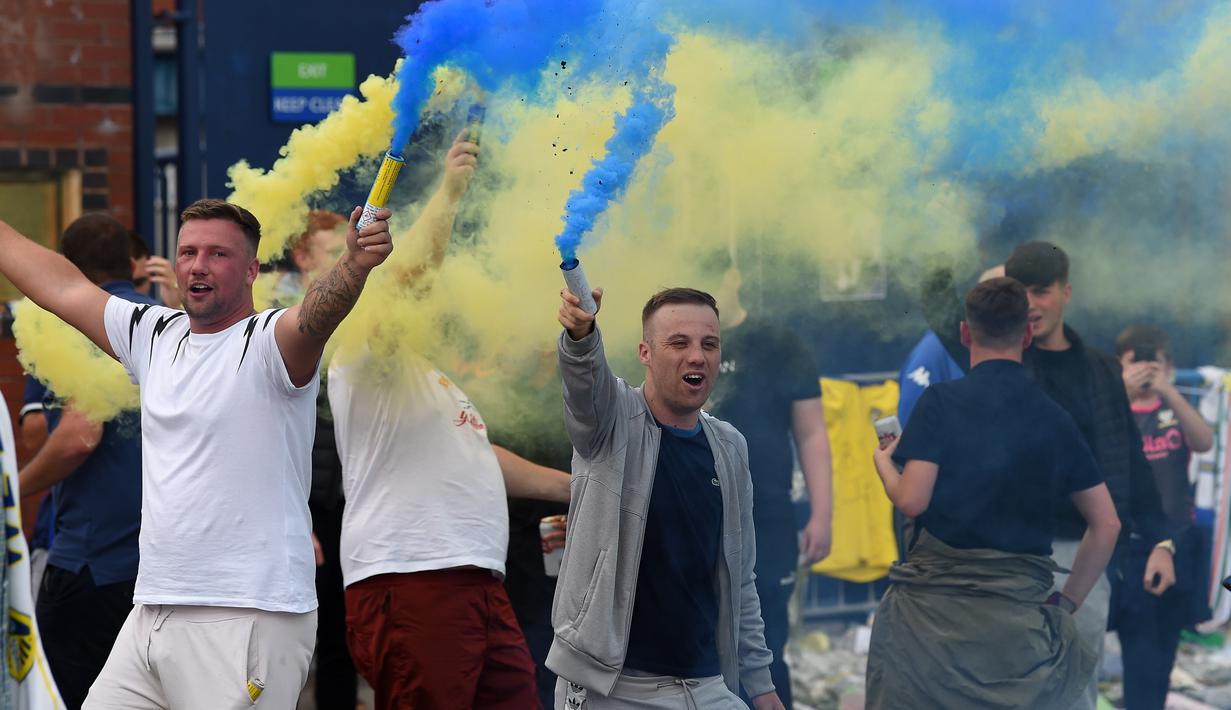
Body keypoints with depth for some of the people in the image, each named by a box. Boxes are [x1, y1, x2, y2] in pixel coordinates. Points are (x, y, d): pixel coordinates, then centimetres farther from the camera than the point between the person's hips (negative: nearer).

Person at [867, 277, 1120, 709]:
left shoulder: (941, 401, -2)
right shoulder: (1054, 418, 9)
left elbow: (911, 501, -9)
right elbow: (1106, 525, 10)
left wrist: (883, 463, 12)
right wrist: (1066, 603, 16)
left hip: (935, 602, -3)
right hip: (1021, 605, 3)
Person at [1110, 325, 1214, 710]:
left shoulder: (1176, 411, 8)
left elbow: (1204, 442, -13)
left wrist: (1168, 392, -27)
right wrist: (1123, 394, -32)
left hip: (1175, 544, 4)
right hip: (1126, 546, -4)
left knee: (1163, 649, 11)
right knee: (1140, 653, -12)